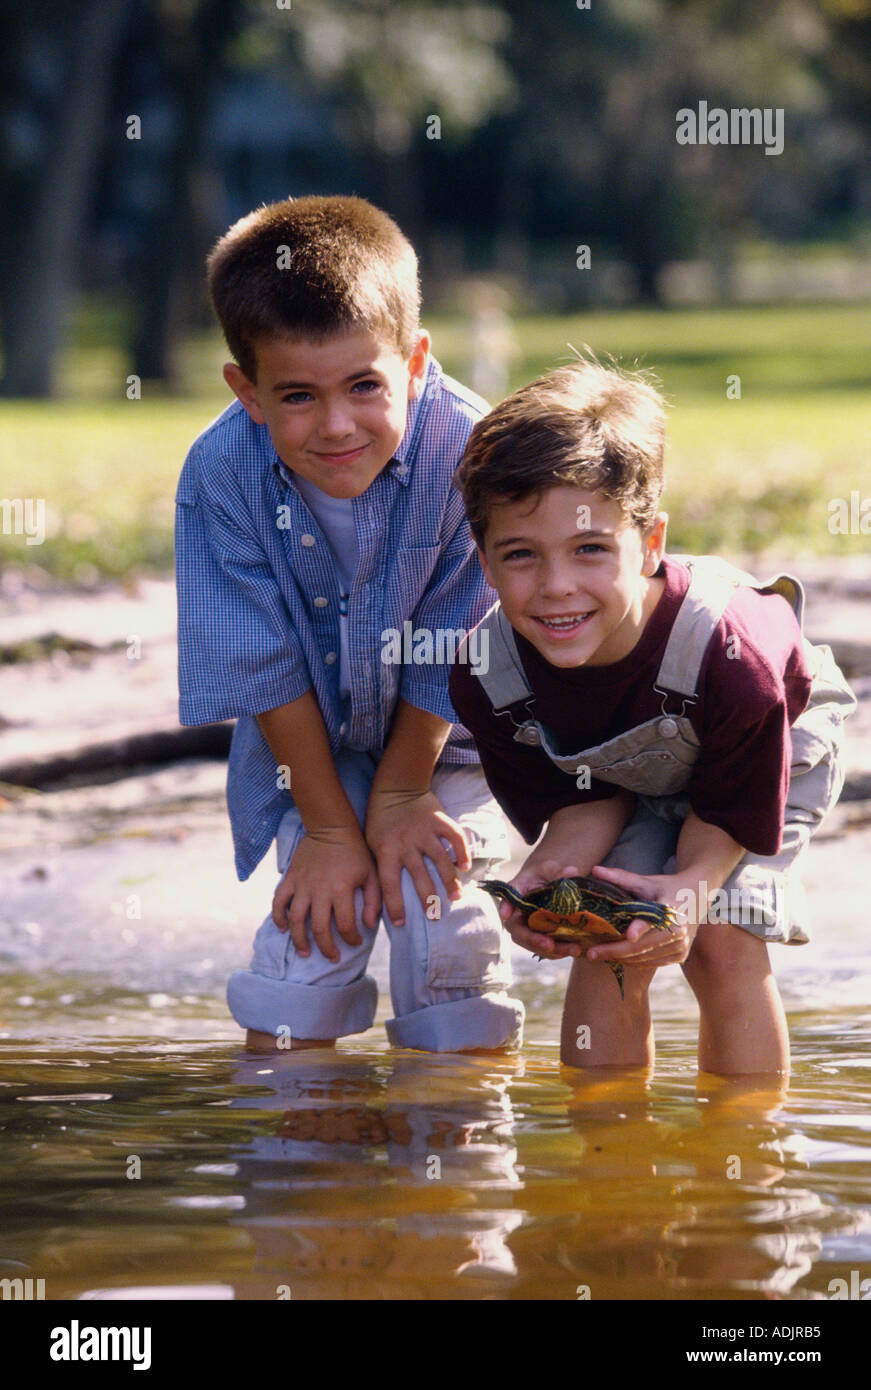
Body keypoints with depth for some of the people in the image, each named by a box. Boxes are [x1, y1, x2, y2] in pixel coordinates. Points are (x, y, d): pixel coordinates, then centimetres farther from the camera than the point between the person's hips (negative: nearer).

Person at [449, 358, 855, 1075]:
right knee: (602, 945, -12)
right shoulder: (487, 678, -32)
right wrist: (553, 876, -39)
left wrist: (690, 886, -46)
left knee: (721, 941, -17)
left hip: (775, 750, -3)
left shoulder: (727, 653, -43)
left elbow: (731, 811, -25)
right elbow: (582, 802, -16)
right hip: (624, 774, 3)